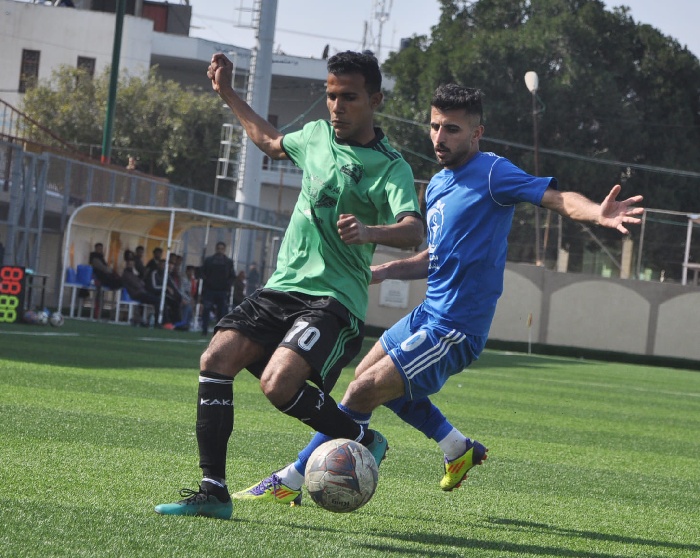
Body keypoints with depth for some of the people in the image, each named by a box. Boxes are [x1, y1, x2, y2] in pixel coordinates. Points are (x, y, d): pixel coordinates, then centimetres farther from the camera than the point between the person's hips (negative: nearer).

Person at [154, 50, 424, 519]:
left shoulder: (390, 168, -10)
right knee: (216, 359, -11)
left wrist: (369, 231, -47)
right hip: (282, 287, 7)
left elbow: (413, 231, -27)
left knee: (278, 383, -27)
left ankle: (363, 441, -3)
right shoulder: (317, 135, 12)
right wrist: (228, 95, 38)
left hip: (335, 300, -7)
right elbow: (271, 142, 35)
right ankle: (214, 490, -6)